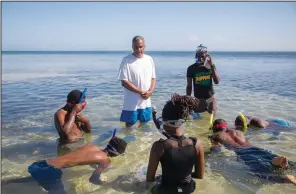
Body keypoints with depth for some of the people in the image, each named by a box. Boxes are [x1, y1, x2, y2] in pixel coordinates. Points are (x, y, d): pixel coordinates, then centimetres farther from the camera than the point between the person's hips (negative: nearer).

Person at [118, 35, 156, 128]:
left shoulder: (149, 59, 3)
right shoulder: (126, 60, -11)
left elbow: (153, 78, 7)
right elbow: (124, 82, -14)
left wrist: (150, 91, -12)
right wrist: (141, 92, -18)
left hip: (146, 102, 4)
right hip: (131, 103, -4)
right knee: (130, 125, 8)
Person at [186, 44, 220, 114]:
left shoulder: (211, 66, -1)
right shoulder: (191, 68, -6)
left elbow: (217, 82, -12)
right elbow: (189, 86, -2)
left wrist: (212, 65, -16)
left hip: (211, 98, 2)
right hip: (198, 99, -2)